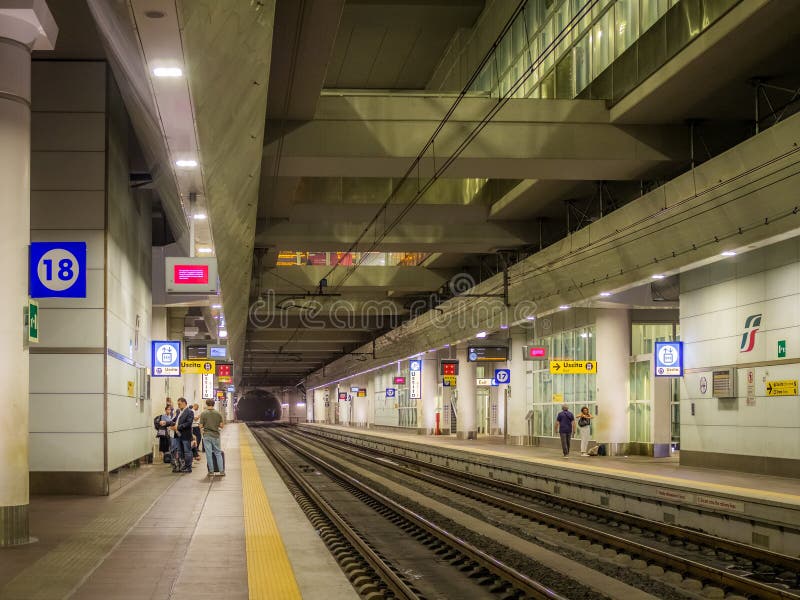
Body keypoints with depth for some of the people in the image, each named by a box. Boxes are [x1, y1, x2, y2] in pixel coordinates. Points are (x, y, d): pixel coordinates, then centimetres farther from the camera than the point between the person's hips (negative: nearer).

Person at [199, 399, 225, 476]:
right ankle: (221, 471, 4)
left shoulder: (203, 414, -6)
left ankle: (211, 471, 4)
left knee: (209, 453, 3)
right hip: (216, 435, 2)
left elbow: (201, 426, -6)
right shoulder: (218, 414, 0)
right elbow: (222, 425, 0)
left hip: (207, 435, -2)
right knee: (218, 453, 8)